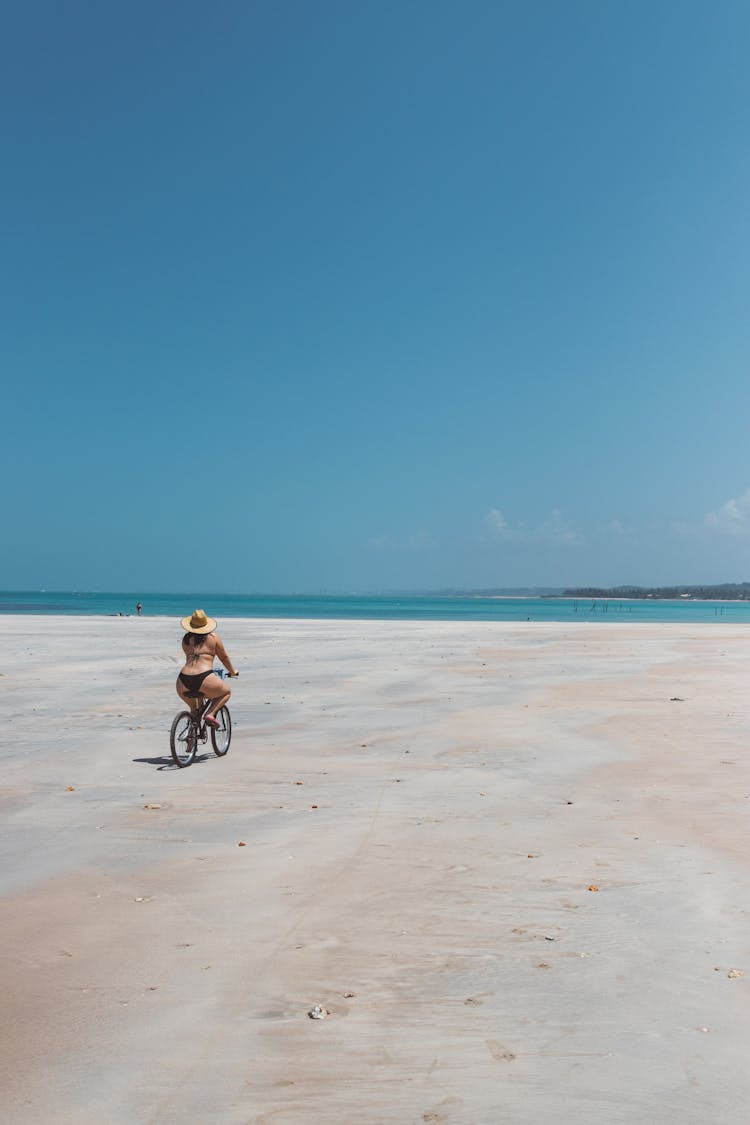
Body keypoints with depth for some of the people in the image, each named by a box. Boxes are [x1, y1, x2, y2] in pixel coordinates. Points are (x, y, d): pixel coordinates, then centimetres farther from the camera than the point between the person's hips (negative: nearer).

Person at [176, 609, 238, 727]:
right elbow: (224, 657, 21)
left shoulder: (186, 638, 20)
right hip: (204, 680, -4)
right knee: (226, 693, 25)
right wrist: (233, 671, 39)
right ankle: (210, 714, 4)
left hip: (183, 682, 4)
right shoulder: (213, 637, 11)